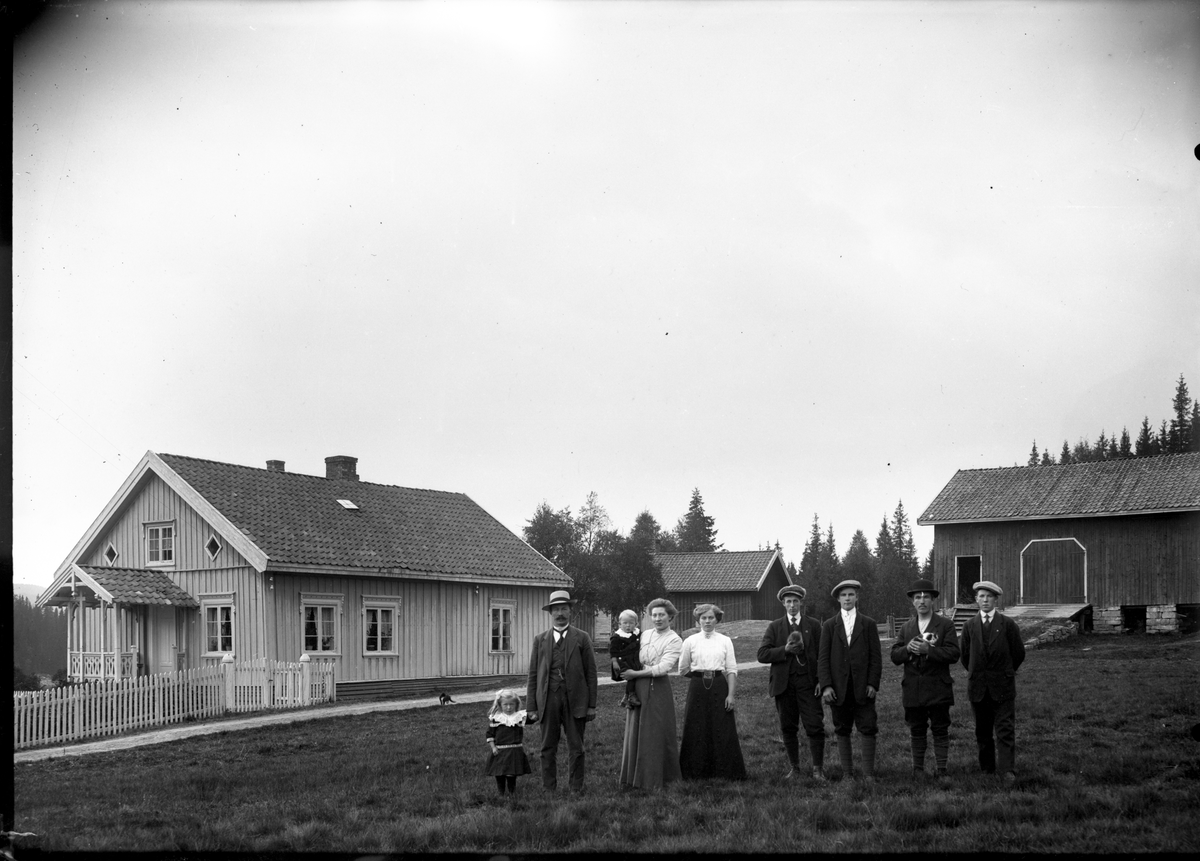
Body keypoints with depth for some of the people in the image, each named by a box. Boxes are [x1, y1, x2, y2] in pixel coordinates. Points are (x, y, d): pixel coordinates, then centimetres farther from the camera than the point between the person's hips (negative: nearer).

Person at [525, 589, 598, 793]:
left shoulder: (581, 638, 6)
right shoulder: (540, 640, 9)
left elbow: (591, 672, 4)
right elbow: (533, 675, 8)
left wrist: (592, 705, -1)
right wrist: (532, 707, 2)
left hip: (575, 700, -1)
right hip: (548, 699, 1)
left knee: (576, 748, 2)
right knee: (548, 748, 3)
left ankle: (576, 789, 8)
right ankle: (549, 789, 9)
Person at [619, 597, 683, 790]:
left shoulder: (674, 640, -5)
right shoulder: (644, 635, 14)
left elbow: (663, 667, -15)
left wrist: (635, 673, -14)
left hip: (658, 688, -5)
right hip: (638, 687, 5)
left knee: (657, 733, 1)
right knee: (635, 732, 6)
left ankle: (654, 778, 10)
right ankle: (635, 776, 14)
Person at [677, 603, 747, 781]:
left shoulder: (725, 641, 4)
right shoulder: (690, 641, 4)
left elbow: (732, 670, 0)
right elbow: (683, 670, 10)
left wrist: (731, 694, -7)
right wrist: (700, 677, 3)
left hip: (719, 687, 0)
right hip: (698, 688, 0)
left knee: (723, 730, 0)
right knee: (696, 731, 2)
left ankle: (725, 771, 10)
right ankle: (696, 771, 12)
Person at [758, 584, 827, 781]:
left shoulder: (814, 625, 8)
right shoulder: (774, 627, 10)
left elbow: (822, 654, 5)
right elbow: (762, 655, 0)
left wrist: (822, 681, -6)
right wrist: (785, 650, -13)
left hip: (808, 682, -1)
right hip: (784, 683, 1)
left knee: (815, 726, -7)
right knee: (788, 728, 6)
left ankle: (818, 768, 1)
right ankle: (794, 767, 17)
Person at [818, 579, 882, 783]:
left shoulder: (868, 624, 7)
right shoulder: (829, 626, 8)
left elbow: (875, 656, 4)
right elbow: (823, 658, 3)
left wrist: (873, 683, -6)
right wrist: (826, 685, -7)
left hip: (863, 687, -1)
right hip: (839, 688, 1)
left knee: (868, 729, -4)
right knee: (842, 731, 5)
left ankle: (868, 773, 1)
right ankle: (846, 772, 12)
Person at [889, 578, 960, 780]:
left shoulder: (946, 625, 0)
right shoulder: (907, 627, 13)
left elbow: (953, 654, -11)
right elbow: (895, 656, 7)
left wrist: (928, 649, -21)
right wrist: (908, 648, -14)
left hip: (938, 689, -3)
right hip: (912, 689, 3)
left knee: (940, 730, 0)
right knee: (917, 731, 9)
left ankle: (942, 770, 4)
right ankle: (918, 770, 17)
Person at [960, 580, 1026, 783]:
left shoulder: (1008, 624, -2)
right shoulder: (970, 626, 5)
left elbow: (1019, 653, 5)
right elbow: (965, 656, 12)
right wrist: (976, 674, 12)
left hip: (1003, 685, -2)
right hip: (978, 687, 3)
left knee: (1005, 730, -7)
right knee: (982, 732, 7)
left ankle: (1008, 771, -10)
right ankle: (987, 770, 14)